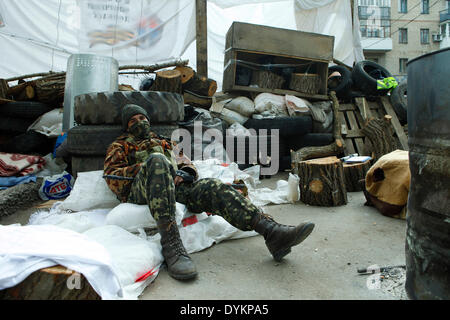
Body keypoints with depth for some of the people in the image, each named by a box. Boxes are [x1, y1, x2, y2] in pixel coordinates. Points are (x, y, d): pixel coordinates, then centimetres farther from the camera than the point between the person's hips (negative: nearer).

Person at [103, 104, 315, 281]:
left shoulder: (164, 143, 37)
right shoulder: (120, 146, 26)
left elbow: (185, 162, 24)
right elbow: (111, 177, 8)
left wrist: (185, 173, -2)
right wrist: (144, 167, -8)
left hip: (175, 186, 4)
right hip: (140, 191, -3)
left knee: (213, 187, -25)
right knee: (157, 160, -36)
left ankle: (273, 233, -40)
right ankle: (171, 245, -46)